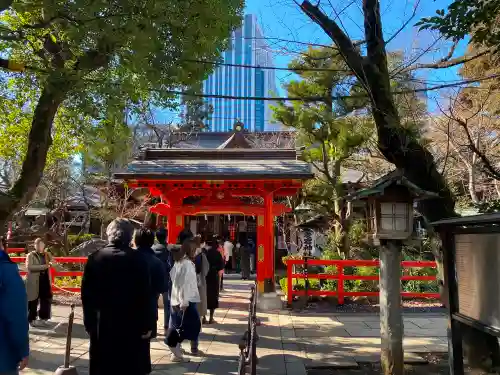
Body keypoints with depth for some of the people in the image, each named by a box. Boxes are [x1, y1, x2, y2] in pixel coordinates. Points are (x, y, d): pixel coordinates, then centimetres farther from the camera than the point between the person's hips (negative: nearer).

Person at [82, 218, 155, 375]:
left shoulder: (95, 258, -1)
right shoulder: (138, 258, -10)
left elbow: (86, 294, 2)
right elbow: (145, 295, -11)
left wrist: (89, 322, 11)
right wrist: (146, 325, -3)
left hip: (101, 325, 3)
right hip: (132, 325, -2)